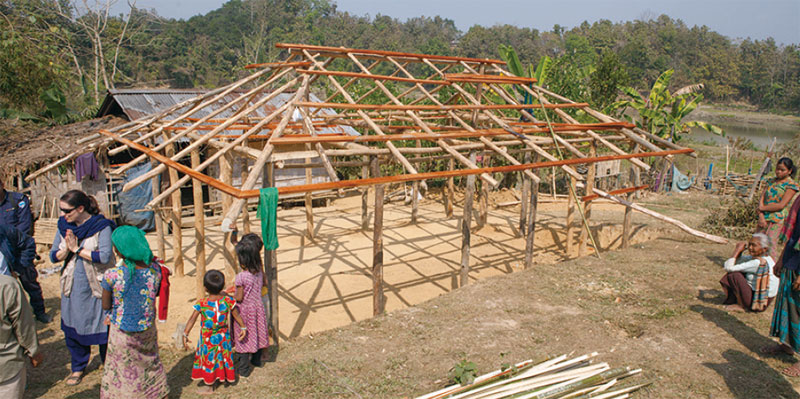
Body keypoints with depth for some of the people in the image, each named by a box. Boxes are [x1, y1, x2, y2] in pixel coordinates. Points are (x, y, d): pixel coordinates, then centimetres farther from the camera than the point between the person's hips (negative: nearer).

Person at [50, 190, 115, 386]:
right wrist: (66, 249, -16)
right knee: (72, 327, 13)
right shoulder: (64, 226, 2)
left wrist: (77, 249, -18)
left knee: (102, 327, 6)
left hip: (96, 287, -5)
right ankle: (78, 367, 32)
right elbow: (53, 256, 4)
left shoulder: (101, 226, -14)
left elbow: (105, 256, -23)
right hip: (72, 287, 5)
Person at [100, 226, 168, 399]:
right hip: (147, 330, 3)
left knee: (123, 371, 18)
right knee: (151, 364, 25)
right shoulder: (154, 269, -16)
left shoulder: (111, 275, -25)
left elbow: (106, 306, -9)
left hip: (122, 332, -3)